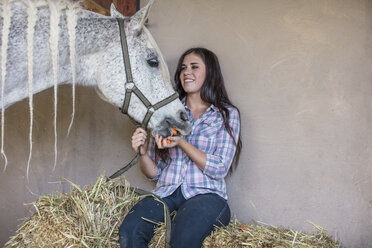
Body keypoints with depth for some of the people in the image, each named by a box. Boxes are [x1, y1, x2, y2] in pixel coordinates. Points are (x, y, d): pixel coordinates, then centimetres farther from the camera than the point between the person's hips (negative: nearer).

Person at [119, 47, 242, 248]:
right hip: (166, 194, 3)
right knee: (129, 231, -29)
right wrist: (143, 152, -8)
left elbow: (219, 169, -3)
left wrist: (181, 143, -12)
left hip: (206, 195, -2)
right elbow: (154, 173, 14)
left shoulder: (227, 114, 8)